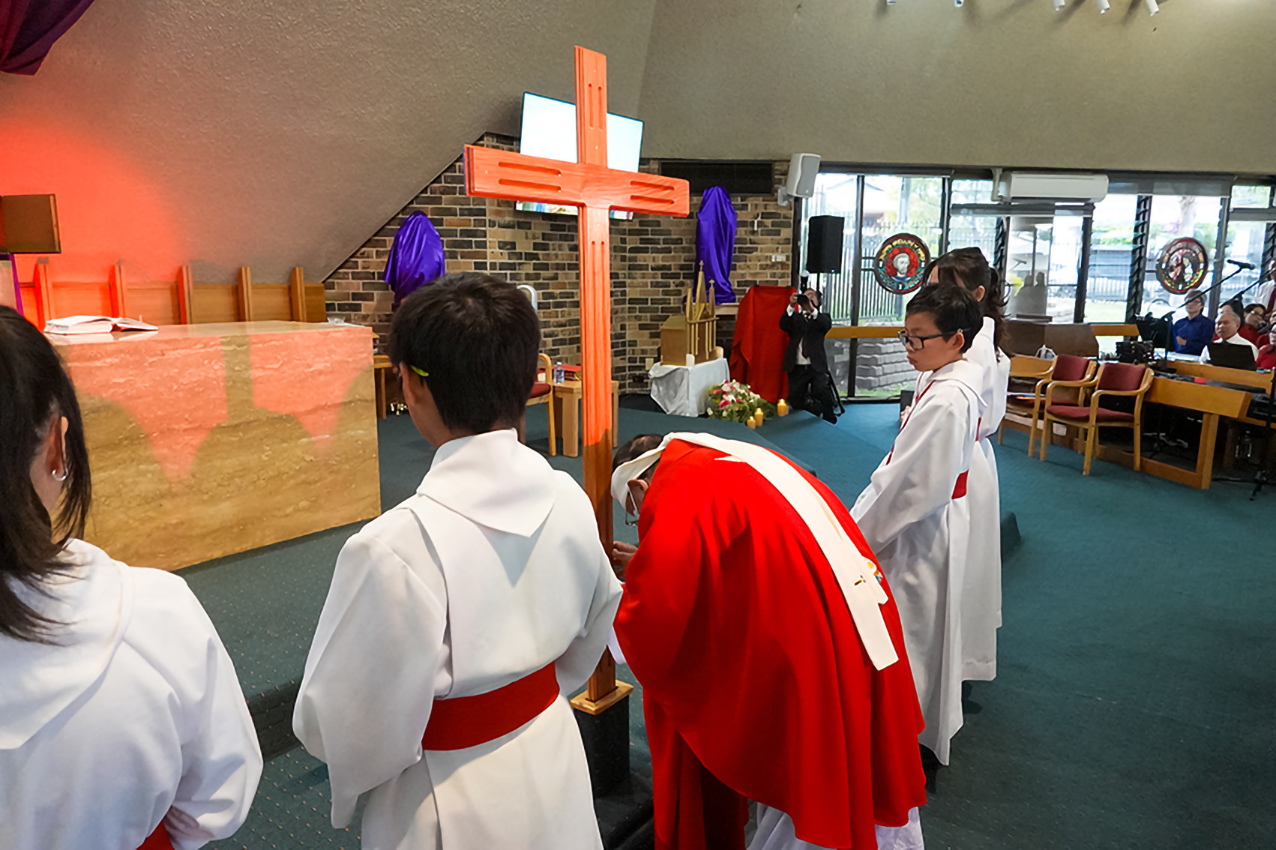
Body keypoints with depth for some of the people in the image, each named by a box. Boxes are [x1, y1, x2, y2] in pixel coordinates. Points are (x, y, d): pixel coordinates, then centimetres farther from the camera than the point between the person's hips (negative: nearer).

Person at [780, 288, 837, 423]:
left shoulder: (822, 317, 13)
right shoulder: (795, 317, 15)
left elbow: (827, 324, -12)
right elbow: (783, 325, -7)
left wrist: (812, 308, -25)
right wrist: (791, 306, -21)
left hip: (817, 366, -3)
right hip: (797, 368, 3)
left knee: (821, 391, -28)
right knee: (796, 401, 4)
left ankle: (829, 420, -3)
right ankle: (819, 410, 32)